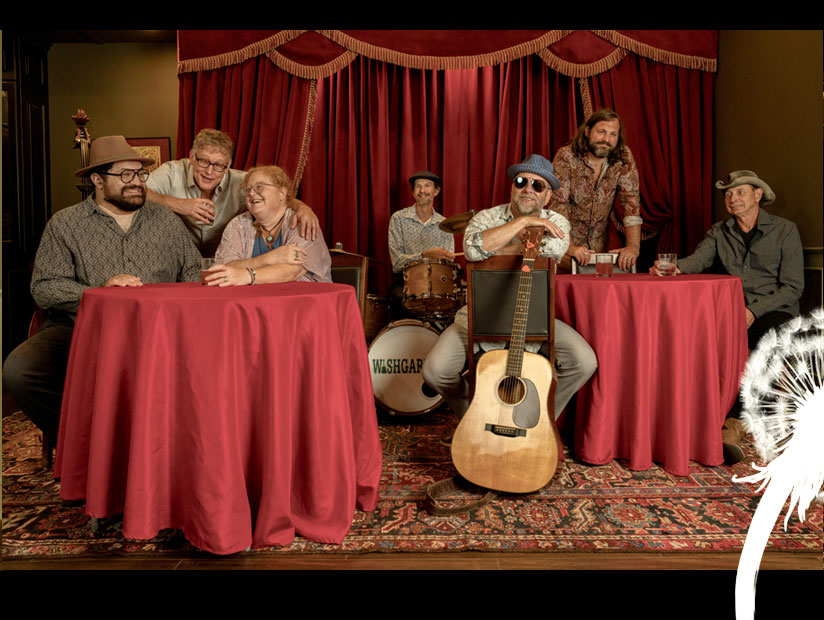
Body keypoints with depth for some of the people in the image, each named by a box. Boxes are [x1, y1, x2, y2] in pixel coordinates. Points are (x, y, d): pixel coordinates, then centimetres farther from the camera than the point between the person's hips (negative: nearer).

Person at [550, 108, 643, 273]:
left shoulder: (624, 158, -6)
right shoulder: (566, 156, -14)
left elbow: (631, 202, -10)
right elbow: (558, 203, -21)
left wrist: (633, 246, -24)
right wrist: (570, 247, -33)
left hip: (599, 245, 3)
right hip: (565, 241, -2)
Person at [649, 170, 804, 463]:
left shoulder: (785, 230, 6)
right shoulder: (719, 232, 15)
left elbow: (792, 287, 0)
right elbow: (697, 260, -6)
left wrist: (755, 311, -16)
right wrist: (674, 268, -30)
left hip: (773, 311, -2)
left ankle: (733, 422, -34)